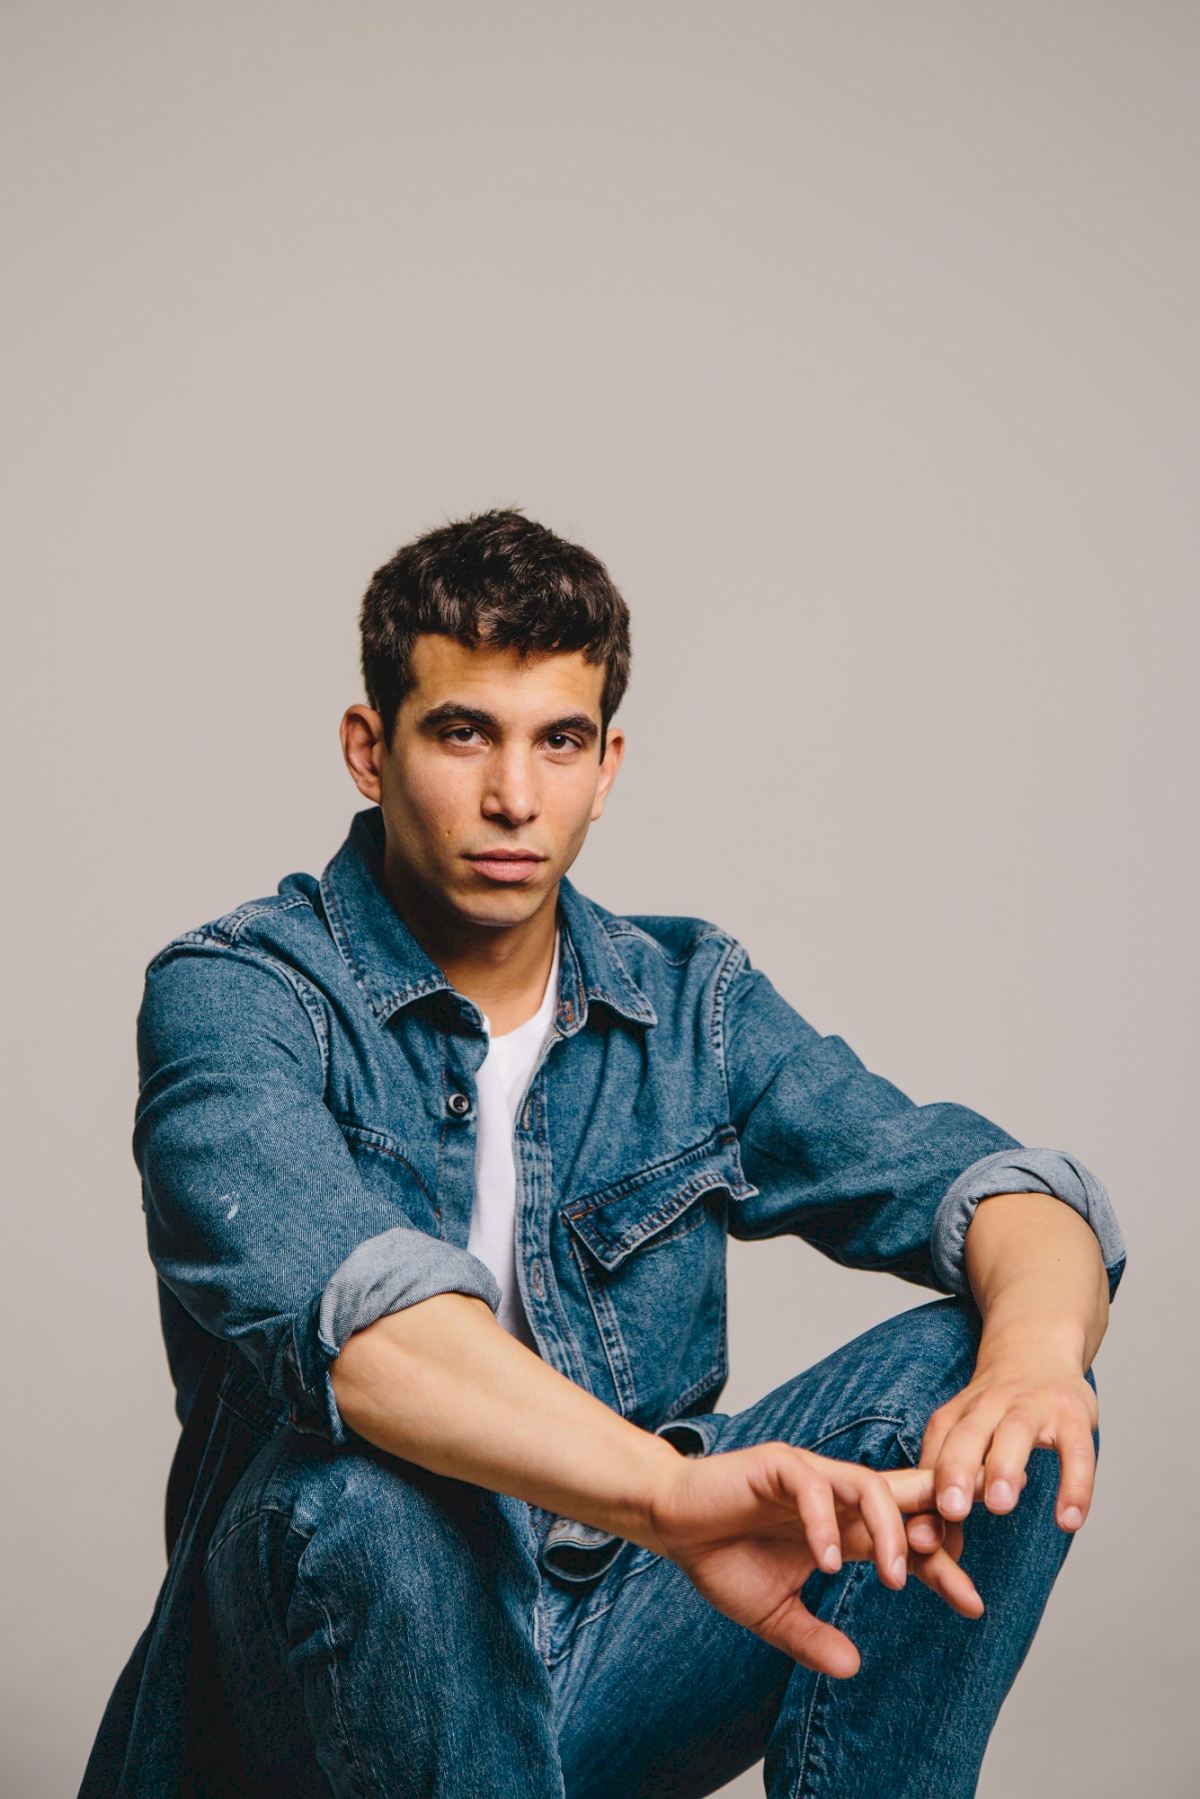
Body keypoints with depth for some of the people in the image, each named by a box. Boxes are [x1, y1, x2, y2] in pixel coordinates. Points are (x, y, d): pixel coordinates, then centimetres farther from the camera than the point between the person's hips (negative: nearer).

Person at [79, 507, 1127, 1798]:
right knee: (363, 1490, -37)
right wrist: (668, 1485, -46)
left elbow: (980, 1181, -4)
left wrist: (1035, 1348, -29)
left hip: (617, 1662, 4)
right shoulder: (231, 995, -10)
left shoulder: (692, 1003, 7)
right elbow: (335, 1294, -31)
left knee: (964, 1375, -14)